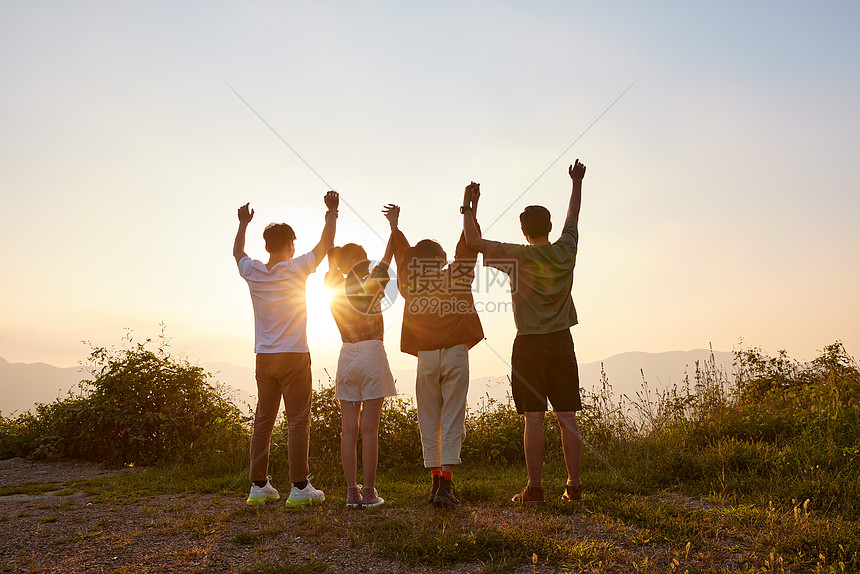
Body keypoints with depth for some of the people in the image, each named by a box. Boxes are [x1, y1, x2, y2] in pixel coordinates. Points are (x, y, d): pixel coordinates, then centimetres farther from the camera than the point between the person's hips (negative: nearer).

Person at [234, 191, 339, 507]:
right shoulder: (296, 269, -8)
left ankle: (259, 486, 14)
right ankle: (299, 488, 0)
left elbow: (237, 252, 25)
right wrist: (332, 211, 11)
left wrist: (244, 223, 38)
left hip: (264, 358, 5)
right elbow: (326, 243, -1)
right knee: (298, 422, -1)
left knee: (263, 421, 10)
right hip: (294, 355, -5)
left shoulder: (253, 272, 3)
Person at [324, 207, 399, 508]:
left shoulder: (334, 288, 7)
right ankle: (369, 492, 1)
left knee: (348, 429, 5)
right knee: (369, 429, -3)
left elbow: (331, 258, 20)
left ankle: (352, 491, 8)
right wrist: (394, 223, 11)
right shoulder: (371, 285, -5)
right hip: (372, 354, -4)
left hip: (346, 357, 5)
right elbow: (388, 256, 4)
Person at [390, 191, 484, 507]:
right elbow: (467, 245, 10)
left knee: (429, 422, 9)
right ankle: (445, 483, -10)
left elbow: (401, 253, 22)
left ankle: (435, 480, 12)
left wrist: (394, 226, 37)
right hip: (456, 354, -1)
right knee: (452, 421, -3)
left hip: (426, 358, 2)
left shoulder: (411, 283, 7)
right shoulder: (456, 277, 3)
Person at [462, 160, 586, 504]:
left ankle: (534, 487, 3)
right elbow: (573, 217, 22)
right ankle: (574, 486, 11)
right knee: (567, 418, 6)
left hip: (529, 344, -3)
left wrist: (469, 207, 7)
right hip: (561, 342, 3)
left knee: (534, 418, -1)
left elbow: (473, 241, -6)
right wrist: (577, 183, 37)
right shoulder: (565, 251, 4)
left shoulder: (517, 256, -7)